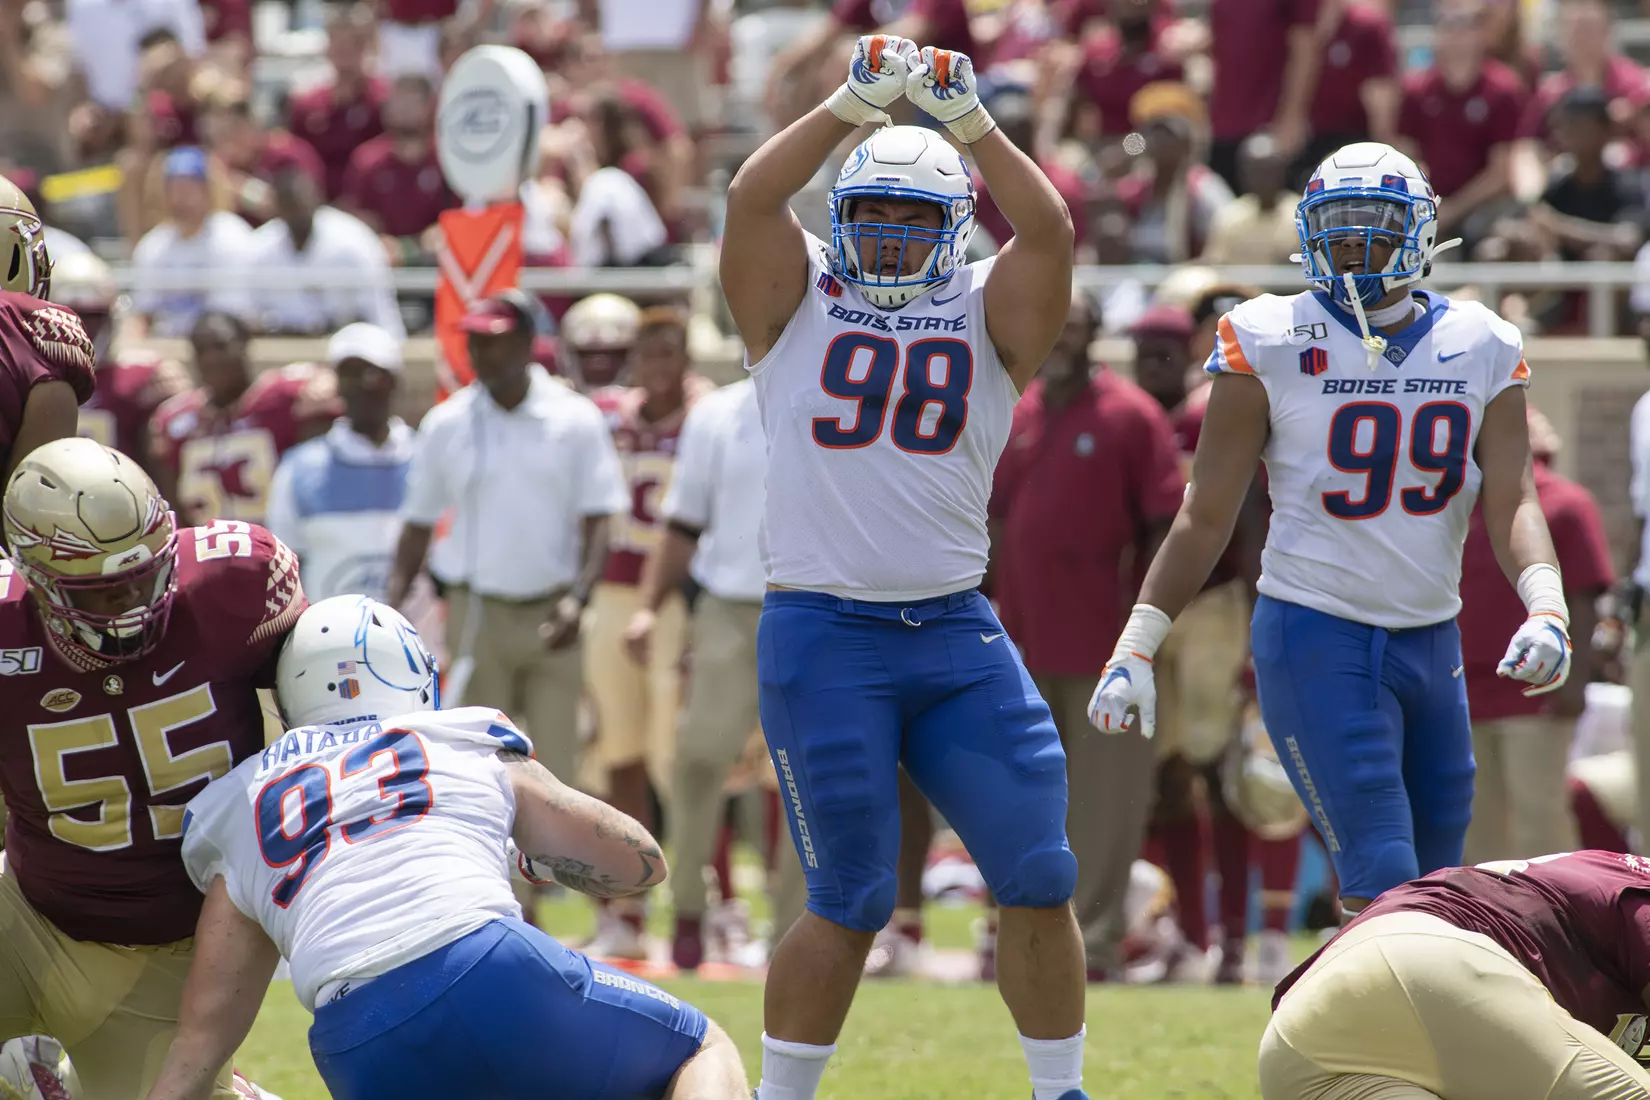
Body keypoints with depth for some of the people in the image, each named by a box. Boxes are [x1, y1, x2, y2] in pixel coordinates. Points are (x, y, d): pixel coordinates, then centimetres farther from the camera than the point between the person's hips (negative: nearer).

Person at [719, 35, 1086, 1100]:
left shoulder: (988, 313, 9)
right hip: (824, 638, -3)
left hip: (958, 633, 3)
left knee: (1039, 877, 1)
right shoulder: (800, 302, 6)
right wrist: (853, 105, -16)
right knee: (852, 900, -2)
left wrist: (972, 122, -15)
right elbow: (752, 199, -10)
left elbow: (1048, 232, -9)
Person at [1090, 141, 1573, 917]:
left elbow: (1510, 501, -2)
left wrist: (1546, 606, -21)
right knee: (1384, 890, -15)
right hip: (1316, 641, -5)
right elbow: (1207, 513, -3)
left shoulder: (1480, 349, 4)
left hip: (1431, 642, 5)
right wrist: (1138, 644, -8)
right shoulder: (1271, 345, -6)